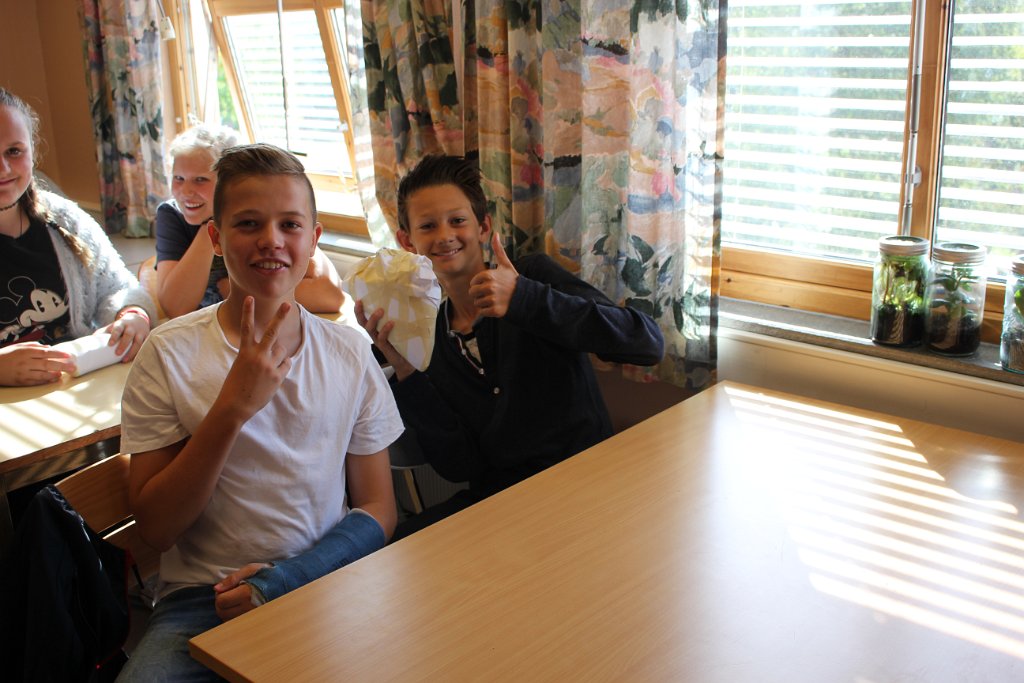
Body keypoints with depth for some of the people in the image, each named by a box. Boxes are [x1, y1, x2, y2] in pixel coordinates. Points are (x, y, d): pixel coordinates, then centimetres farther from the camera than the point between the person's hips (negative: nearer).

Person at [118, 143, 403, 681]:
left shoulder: (350, 354, 2)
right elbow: (154, 528, -6)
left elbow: (378, 509, 5)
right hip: (201, 598, -1)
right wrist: (231, 409, -18)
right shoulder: (171, 354, -3)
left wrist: (283, 581, -11)